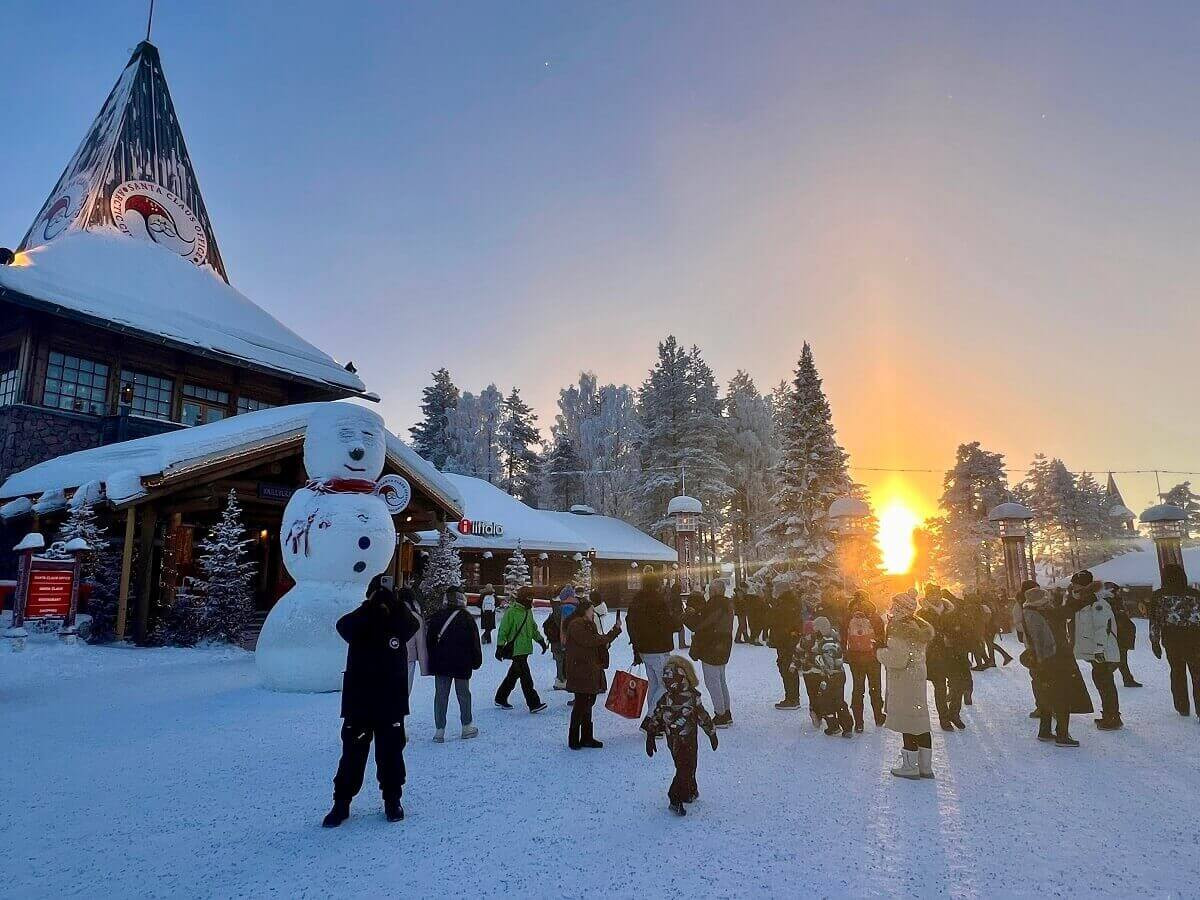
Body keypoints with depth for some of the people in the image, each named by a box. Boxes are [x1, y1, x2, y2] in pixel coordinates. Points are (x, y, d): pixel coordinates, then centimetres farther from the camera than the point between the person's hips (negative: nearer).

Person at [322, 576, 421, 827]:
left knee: (391, 754, 10)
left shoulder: (399, 623, -1)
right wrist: (371, 607, -36)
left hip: (391, 704, 0)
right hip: (358, 703, 0)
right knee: (352, 754, 6)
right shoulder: (358, 624, -1)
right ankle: (341, 804, 20)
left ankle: (392, 801, 25)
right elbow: (343, 626, -24)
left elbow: (413, 626, -24)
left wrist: (394, 604, -37)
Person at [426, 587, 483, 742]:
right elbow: (474, 642, -5)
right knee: (464, 695, 11)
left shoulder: (436, 617, 1)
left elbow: (430, 641, 6)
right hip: (462, 665, -2)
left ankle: (439, 731, 5)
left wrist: (432, 662, 14)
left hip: (440, 664, 2)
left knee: (440, 696, 6)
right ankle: (467, 727, 19)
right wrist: (476, 661, 6)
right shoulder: (467, 618, -8)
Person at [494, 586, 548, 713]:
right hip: (516, 650, -9)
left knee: (513, 675, 17)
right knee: (526, 677, -8)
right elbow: (503, 630, -11)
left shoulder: (528, 611, 12)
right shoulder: (511, 612, -13)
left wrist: (541, 640, 19)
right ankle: (534, 704, -5)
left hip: (525, 649, 9)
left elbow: (533, 628, 24)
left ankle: (500, 699, 31)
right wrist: (500, 647, -12)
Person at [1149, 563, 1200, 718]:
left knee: (1177, 672, 11)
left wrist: (1155, 642, 5)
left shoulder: (1159, 596, 0)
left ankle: (1182, 708, 16)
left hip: (1172, 639, -1)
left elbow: (1154, 621, -1)